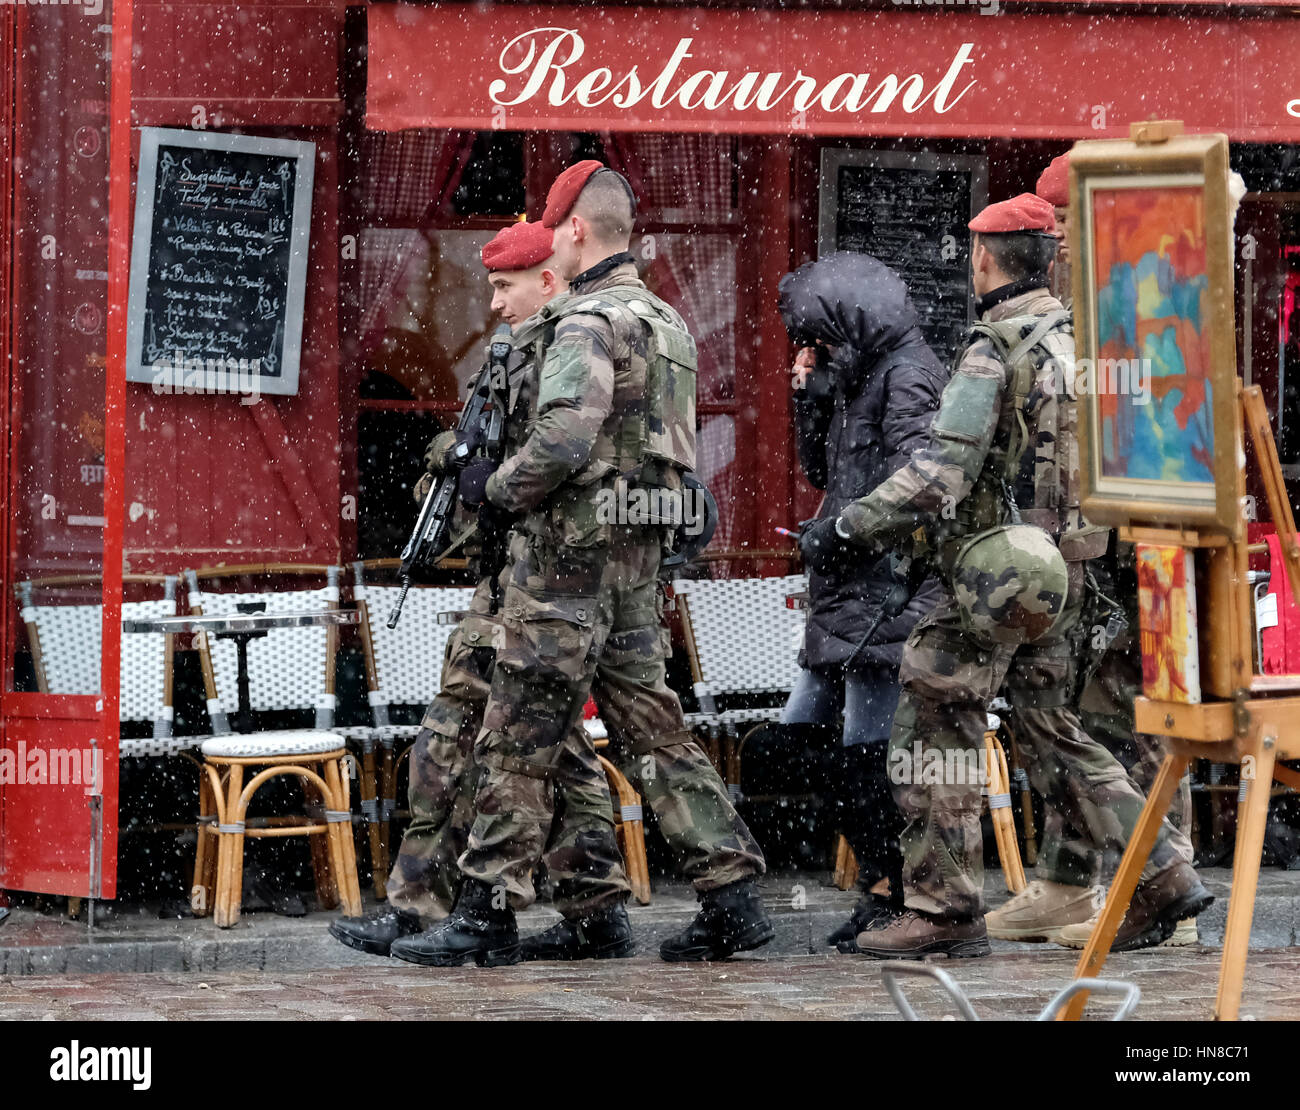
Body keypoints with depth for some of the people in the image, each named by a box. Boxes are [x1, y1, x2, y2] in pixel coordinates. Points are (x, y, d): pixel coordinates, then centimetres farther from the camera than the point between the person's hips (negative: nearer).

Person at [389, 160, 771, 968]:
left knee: (520, 737, -3)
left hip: (570, 553, -9)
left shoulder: (585, 324, -14)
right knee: (652, 724, 11)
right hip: (642, 553, 9)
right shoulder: (668, 324, 16)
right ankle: (733, 894, 7)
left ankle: (488, 913, 1)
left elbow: (562, 442, -25)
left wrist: (496, 490, -7)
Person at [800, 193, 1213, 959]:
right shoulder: (1081, 342, 9)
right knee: (1052, 731, 17)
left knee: (933, 735, 1)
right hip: (1062, 573, 8)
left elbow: (939, 474, -21)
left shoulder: (995, 351, -15)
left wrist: (848, 531, -15)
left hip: (996, 574, -8)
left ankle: (945, 910, 2)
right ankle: (1163, 876, 12)